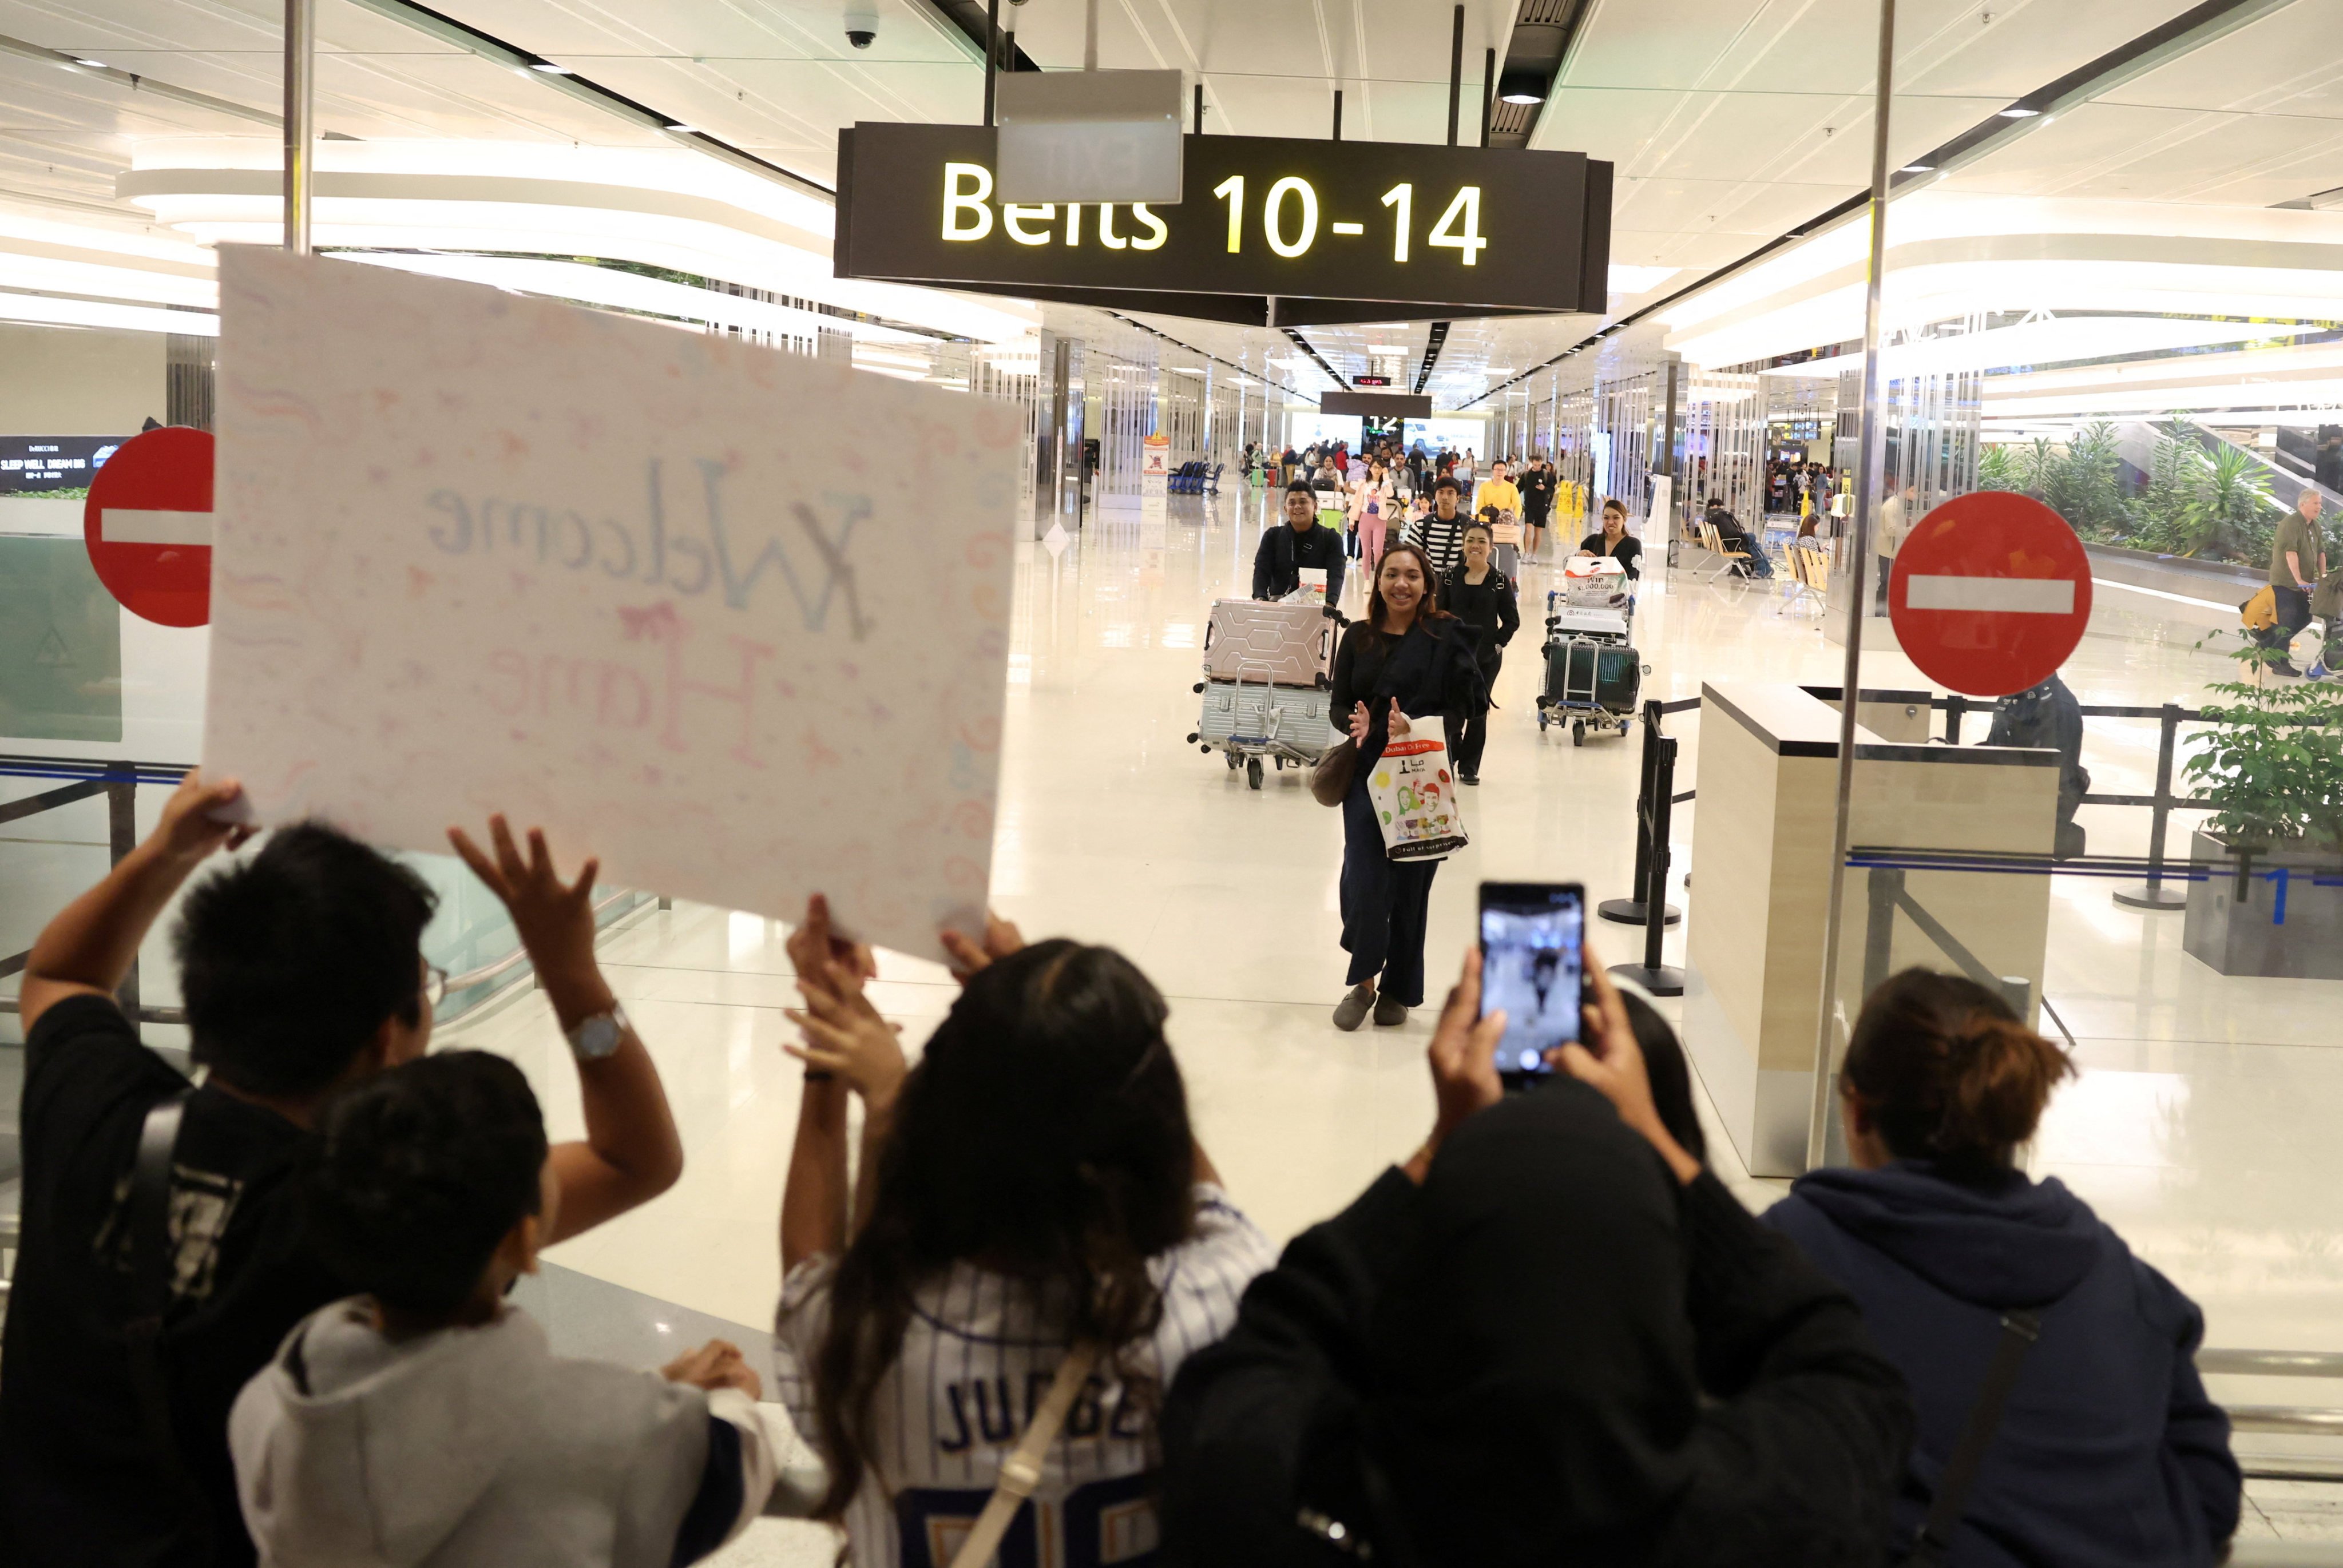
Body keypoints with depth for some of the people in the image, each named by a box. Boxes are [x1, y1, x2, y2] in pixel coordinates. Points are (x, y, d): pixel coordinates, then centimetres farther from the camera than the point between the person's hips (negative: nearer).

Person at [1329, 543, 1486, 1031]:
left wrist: (1414, 728, -24)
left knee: (1410, 882, 5)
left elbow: (1458, 712, -6)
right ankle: (1363, 981, 9)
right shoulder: (1359, 637, 7)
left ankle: (1398, 990, 22)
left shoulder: (1447, 637, -3)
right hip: (1366, 773, 2)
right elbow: (1338, 705, 9)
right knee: (1364, 878, -10)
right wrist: (1355, 723, -14)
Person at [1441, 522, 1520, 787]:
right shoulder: (1451, 576, 1)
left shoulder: (1500, 581, -1)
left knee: (1478, 712, 6)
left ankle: (1469, 767, 15)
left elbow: (1512, 620, 3)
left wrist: (1498, 643, -7)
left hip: (1487, 658, 0)